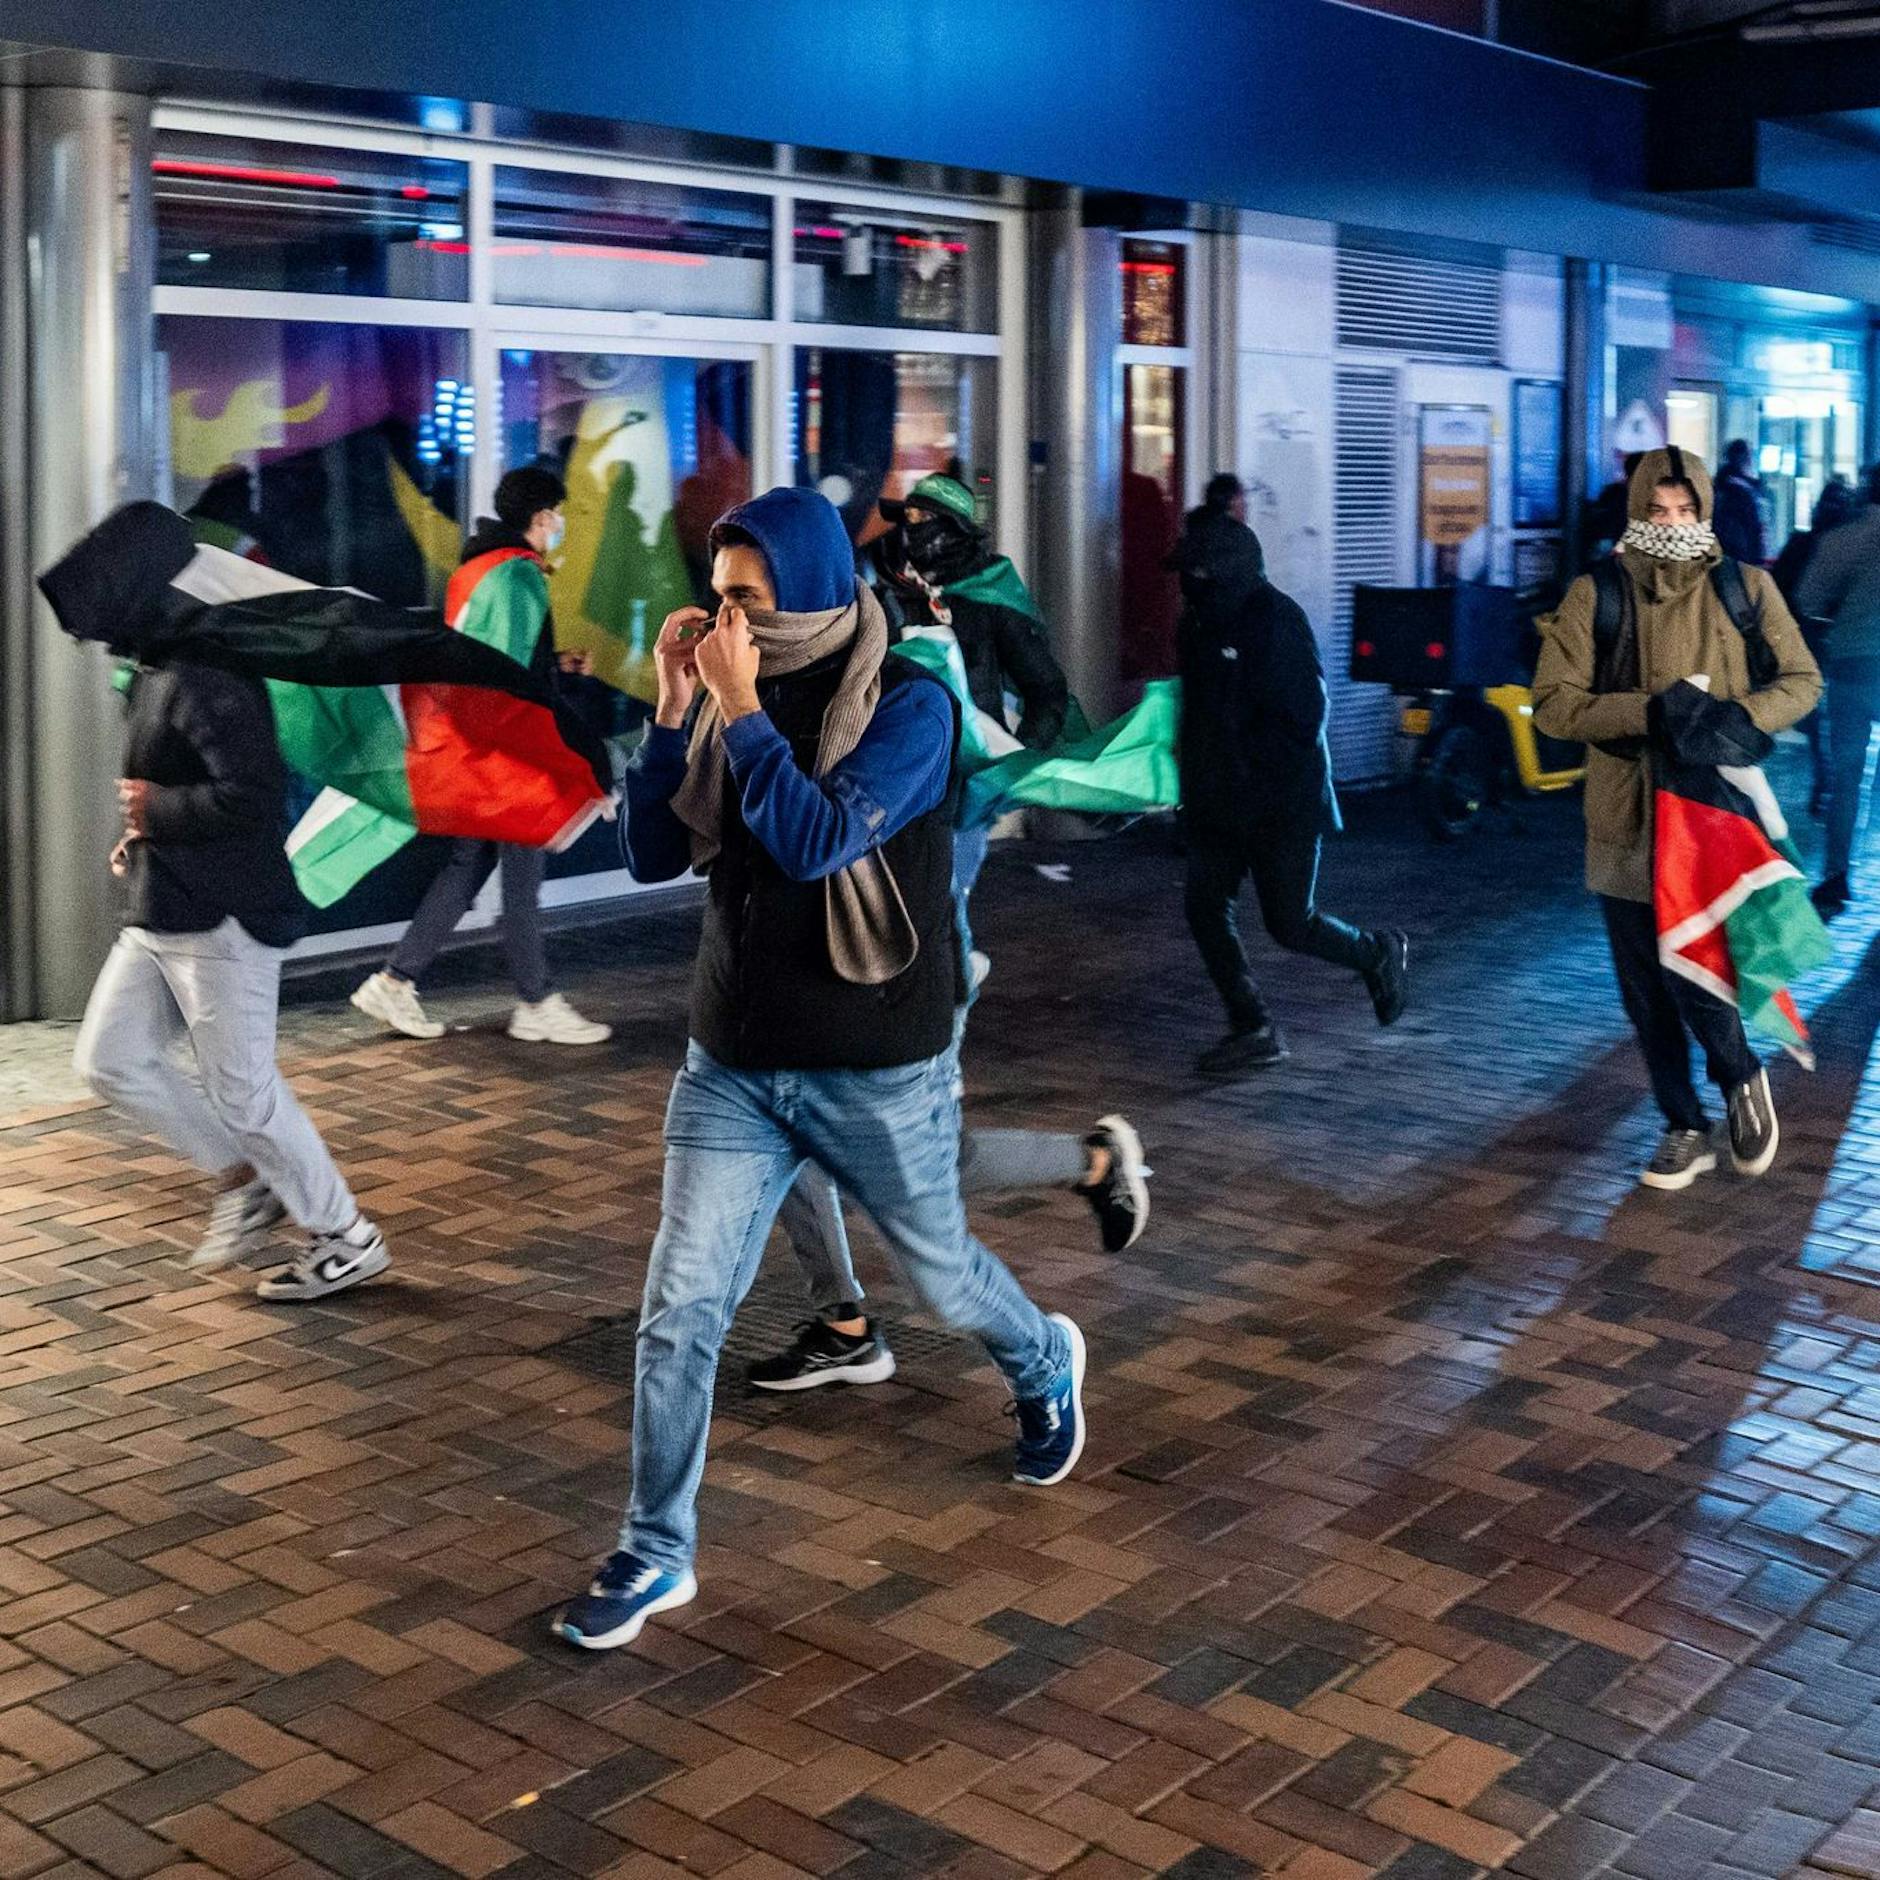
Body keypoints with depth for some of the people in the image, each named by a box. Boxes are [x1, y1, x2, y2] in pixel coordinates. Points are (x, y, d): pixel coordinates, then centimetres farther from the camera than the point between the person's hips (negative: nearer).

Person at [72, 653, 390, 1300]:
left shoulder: (205, 678, -21)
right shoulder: (156, 675, 12)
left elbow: (250, 796, -30)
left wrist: (156, 811, -17)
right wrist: (142, 835, 10)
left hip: (220, 919, -10)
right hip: (160, 913, 10)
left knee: (241, 1088, -1)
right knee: (109, 1060, 12)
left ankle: (348, 1239, 13)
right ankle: (243, 1179, 23)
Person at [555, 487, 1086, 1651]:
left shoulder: (908, 705, -15)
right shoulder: (732, 697, 0)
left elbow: (819, 842, -28)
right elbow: (654, 856, -1)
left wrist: (740, 708, -25)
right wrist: (673, 710, -10)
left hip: (879, 1071, -3)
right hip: (733, 1066, 4)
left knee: (942, 1273, 17)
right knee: (680, 1310, -2)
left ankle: (1046, 1369, 50)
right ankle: (656, 1555, 12)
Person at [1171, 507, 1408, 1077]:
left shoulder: (1278, 619, -17)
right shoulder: (1198, 621, 7)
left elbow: (1306, 717, -20)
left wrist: (1244, 756, -17)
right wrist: (1194, 772, 9)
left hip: (1282, 801, -7)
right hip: (1217, 800, 8)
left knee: (1289, 924, 0)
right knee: (1206, 909, 1)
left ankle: (1379, 953, 29)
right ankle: (1253, 1030, 12)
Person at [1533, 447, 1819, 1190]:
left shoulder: (1745, 588, 2)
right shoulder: (1596, 595, 0)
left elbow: (1802, 681, 9)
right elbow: (1554, 702, -5)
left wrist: (1742, 716, -11)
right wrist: (1647, 712, -18)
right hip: (1626, 815, 2)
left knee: (1694, 972, -12)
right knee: (1646, 988, 8)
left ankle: (1741, 1078, 20)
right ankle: (1685, 1129, 26)